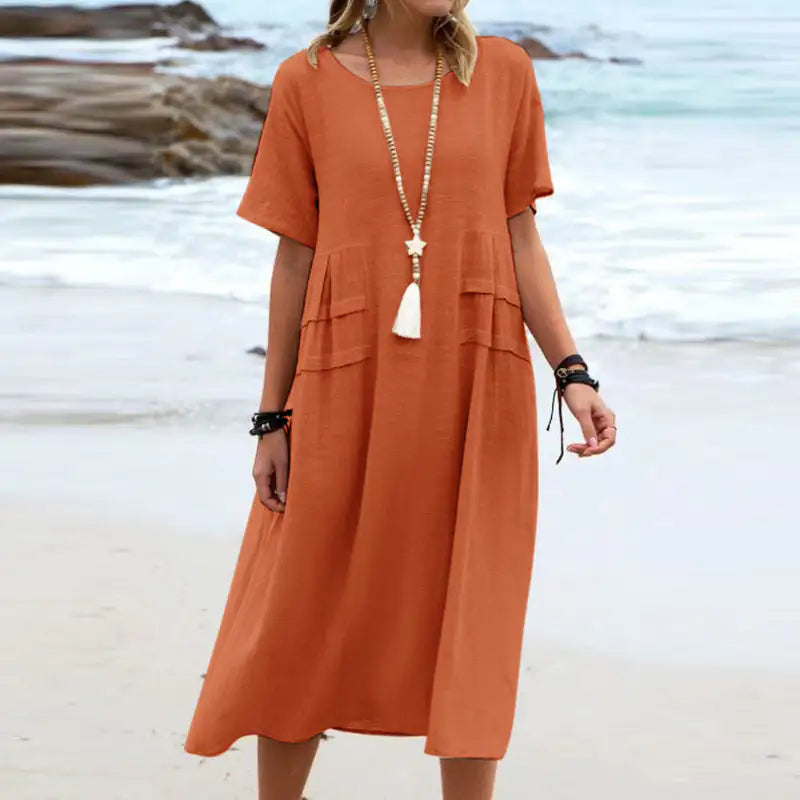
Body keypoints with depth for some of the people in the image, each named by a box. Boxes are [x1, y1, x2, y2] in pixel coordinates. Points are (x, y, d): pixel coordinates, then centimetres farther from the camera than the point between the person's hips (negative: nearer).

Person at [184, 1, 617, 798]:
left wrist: (570, 370, -4)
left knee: (471, 620, 6)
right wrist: (274, 416, 4)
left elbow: (521, 238, 6)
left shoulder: (502, 72, 4)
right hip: (347, 383, -1)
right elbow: (296, 256, 3)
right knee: (301, 620, 6)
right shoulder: (307, 83, 1)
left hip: (476, 383, 1)